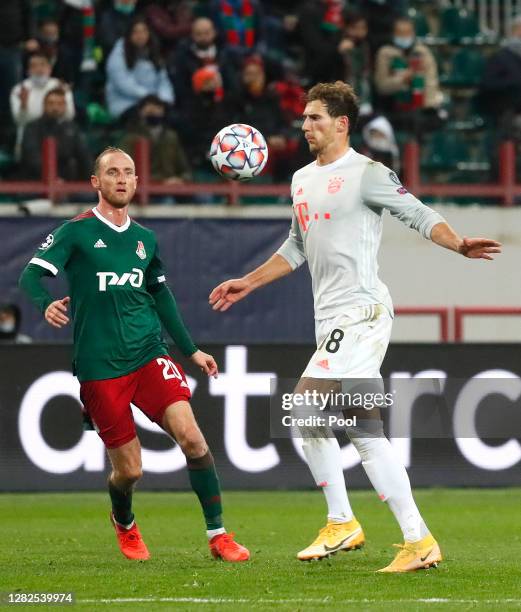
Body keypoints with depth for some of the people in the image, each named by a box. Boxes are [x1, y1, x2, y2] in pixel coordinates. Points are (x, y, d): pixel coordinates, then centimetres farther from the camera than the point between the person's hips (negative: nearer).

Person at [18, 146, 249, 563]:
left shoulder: (145, 239, 13)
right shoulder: (77, 232, -2)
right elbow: (31, 276, -11)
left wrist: (191, 349, 25)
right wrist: (46, 304, -33)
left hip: (149, 356, 4)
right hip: (99, 368, -3)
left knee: (190, 435, -18)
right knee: (129, 469, -2)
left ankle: (218, 536, -10)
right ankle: (124, 525, 33)